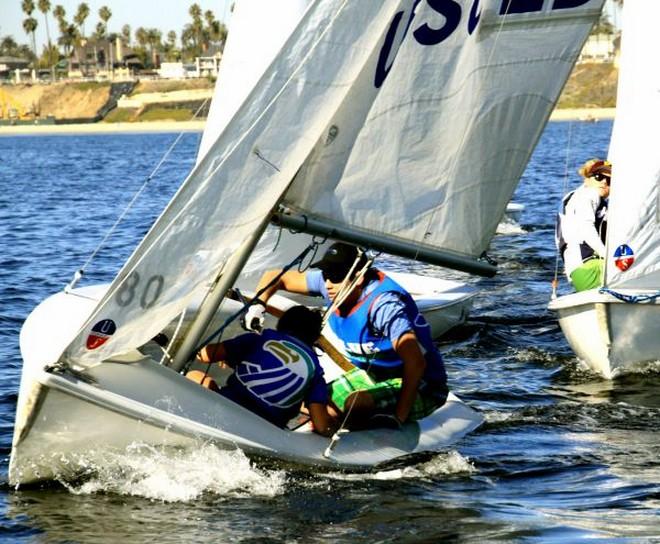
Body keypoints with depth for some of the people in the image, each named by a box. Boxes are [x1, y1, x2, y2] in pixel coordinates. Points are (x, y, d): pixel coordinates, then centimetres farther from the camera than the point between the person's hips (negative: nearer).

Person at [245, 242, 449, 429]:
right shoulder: (333, 282, -8)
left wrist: (398, 419, -37)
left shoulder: (383, 305, -31)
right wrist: (257, 307, -14)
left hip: (421, 389, -8)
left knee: (355, 405, -34)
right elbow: (274, 277, 5)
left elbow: (416, 363, -39)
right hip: (372, 375, 8)